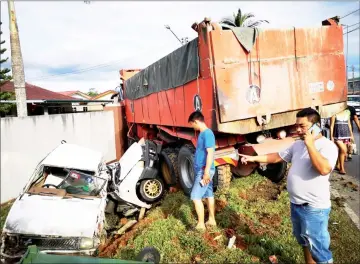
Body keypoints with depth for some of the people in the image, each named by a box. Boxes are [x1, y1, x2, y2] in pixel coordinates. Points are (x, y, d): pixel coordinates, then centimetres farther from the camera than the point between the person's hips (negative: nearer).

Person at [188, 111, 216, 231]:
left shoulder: (207, 133, -19)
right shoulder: (203, 133, 12)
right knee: (209, 195, 16)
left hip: (204, 171, -10)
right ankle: (211, 220, 28)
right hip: (202, 170, 10)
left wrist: (206, 171, -26)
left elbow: (210, 153, -25)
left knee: (196, 197, -7)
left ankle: (201, 225, 3)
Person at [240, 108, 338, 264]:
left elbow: (324, 169, -34)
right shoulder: (297, 144, 7)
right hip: (295, 204, 8)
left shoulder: (327, 146, -17)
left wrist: (310, 144, -29)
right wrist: (254, 158, 10)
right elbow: (277, 157, 15)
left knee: (318, 249, 5)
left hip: (314, 208, -8)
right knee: (304, 242, 26)